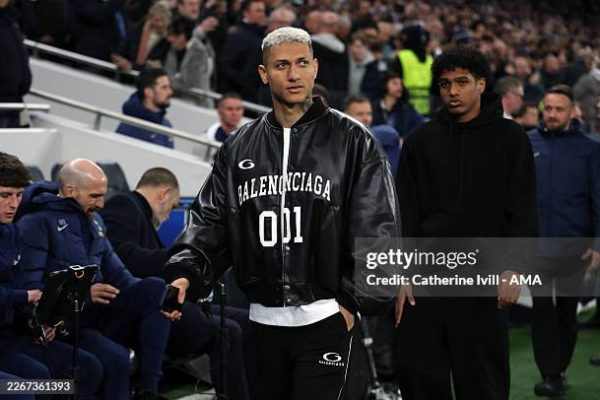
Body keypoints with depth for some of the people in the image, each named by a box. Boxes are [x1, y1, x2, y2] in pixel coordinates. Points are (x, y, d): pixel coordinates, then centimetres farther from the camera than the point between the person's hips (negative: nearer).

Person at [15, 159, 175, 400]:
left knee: (155, 288, -16)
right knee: (114, 357, -32)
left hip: (99, 314, 7)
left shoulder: (93, 220, 18)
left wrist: (158, 300, -1)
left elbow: (117, 274, 17)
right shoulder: (35, 223, -6)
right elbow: (29, 287, -16)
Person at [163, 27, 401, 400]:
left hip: (325, 318, -4)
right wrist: (186, 274, -8)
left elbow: (378, 229, -4)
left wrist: (353, 300, -9)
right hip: (264, 321, 4)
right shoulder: (239, 148, 9)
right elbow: (211, 221, 8)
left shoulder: (351, 140, -2)